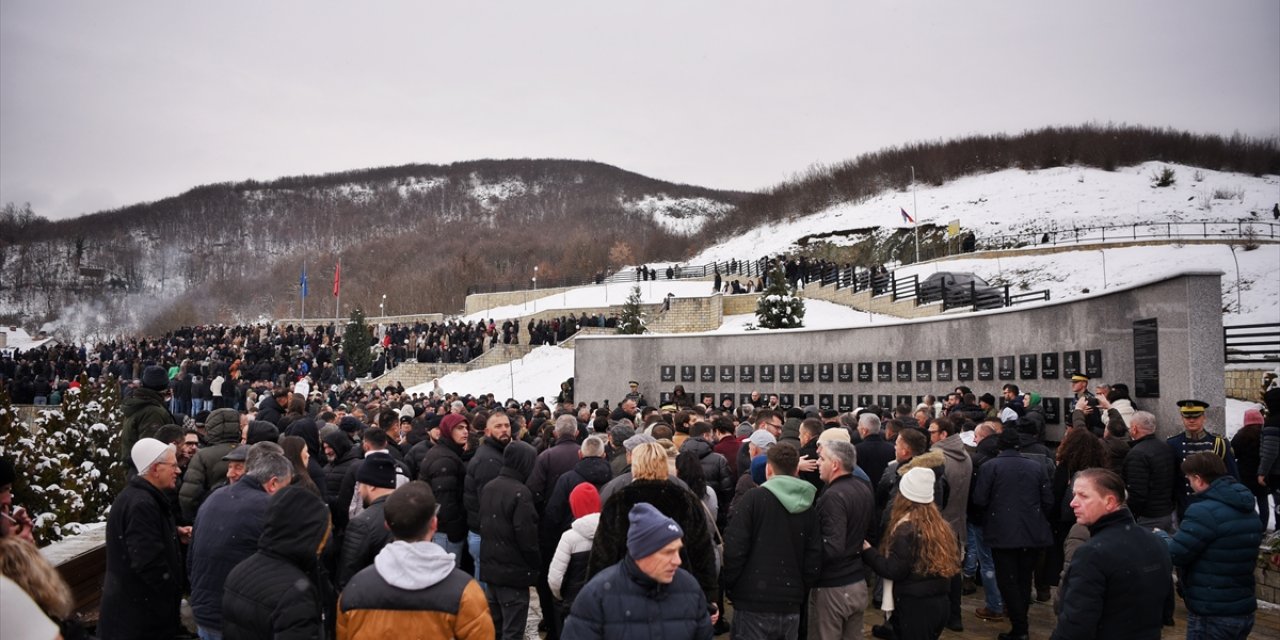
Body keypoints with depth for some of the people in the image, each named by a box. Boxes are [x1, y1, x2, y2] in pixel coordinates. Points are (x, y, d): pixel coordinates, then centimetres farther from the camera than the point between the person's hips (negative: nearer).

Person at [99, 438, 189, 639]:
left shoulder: (142, 496, 9)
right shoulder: (141, 504, -25)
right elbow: (148, 563, -30)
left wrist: (175, 533, 9)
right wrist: (176, 590, -16)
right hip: (138, 611, -10)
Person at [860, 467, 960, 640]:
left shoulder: (906, 529, -16)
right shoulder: (939, 524, 6)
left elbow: (894, 571, -18)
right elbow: (953, 561, 12)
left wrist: (867, 552, -8)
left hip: (914, 607, -8)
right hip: (940, 603, 8)